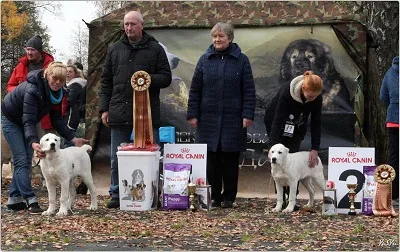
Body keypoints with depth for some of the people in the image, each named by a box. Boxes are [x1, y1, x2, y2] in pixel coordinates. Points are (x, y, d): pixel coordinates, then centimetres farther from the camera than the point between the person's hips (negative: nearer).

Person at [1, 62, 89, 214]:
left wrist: (73, 139, -17)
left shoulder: (58, 92, -13)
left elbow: (57, 120, -8)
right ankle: (30, 200, -19)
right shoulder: (32, 90, -36)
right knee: (22, 160, -15)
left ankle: (14, 199, 12)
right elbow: (28, 121, -41)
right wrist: (33, 142, -56)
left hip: (26, 122, 8)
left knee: (26, 161, 5)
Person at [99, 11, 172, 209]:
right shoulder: (114, 49, 12)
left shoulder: (155, 49, 6)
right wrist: (104, 108, 6)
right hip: (119, 113, 2)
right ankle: (116, 195, 16)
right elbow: (106, 81, 13)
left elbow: (166, 77, 5)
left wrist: (149, 79, -15)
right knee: (117, 159, 6)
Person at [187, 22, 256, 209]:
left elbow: (249, 90, 0)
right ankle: (214, 196, 13)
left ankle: (229, 197, 14)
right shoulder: (205, 59, 7)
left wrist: (248, 114, -8)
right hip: (208, 118, 2)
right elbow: (195, 89, 8)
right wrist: (192, 114, 2)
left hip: (233, 120, -1)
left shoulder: (241, 60, 2)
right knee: (211, 159, 3)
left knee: (231, 160, 4)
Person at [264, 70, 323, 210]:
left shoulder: (317, 98, -23)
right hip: (275, 122, -3)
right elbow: (277, 120, -35)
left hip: (297, 127, 3)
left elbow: (316, 124, -17)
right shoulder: (286, 92, -35)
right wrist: (272, 146, -39)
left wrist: (315, 149, -21)